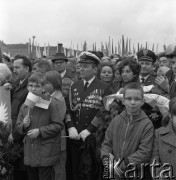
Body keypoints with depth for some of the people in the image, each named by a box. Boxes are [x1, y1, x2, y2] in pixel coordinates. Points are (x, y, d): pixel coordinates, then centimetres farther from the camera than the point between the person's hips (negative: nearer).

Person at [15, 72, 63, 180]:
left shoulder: (51, 103, -10)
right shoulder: (25, 106, 9)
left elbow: (58, 125, -13)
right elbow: (18, 126, 15)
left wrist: (40, 131, -18)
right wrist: (24, 126, -7)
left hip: (46, 154, -6)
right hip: (29, 154, 6)